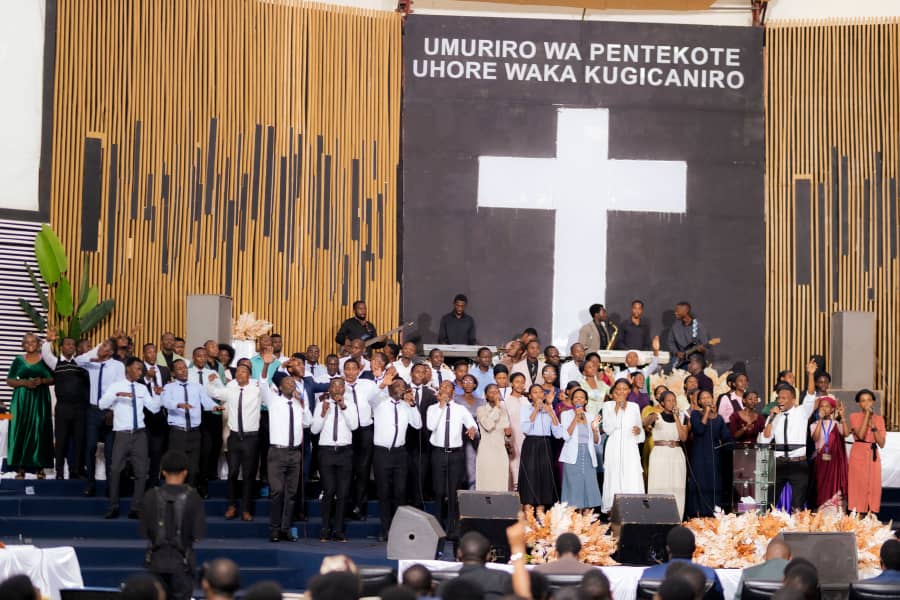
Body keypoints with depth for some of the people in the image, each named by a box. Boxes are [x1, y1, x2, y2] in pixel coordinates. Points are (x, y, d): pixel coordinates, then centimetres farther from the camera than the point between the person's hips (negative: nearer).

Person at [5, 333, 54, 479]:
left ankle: (40, 468, -1)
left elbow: (53, 379, 7)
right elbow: (9, 380, 5)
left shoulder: (45, 360, 7)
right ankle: (20, 468, -4)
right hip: (21, 401, 1)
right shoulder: (18, 361, 8)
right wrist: (24, 382, -11)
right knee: (21, 432, -5)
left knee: (39, 431, -4)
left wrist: (42, 381, -12)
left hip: (40, 400, -1)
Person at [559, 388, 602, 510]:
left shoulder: (591, 417, 14)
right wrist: (576, 417, -12)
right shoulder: (566, 415, 5)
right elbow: (566, 436, -9)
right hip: (573, 458, -3)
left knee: (589, 489, -1)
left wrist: (594, 429, -7)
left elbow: (596, 442, 12)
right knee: (573, 490, -6)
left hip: (589, 458, 3)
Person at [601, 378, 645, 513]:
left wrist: (639, 430, -3)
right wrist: (617, 408, -7)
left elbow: (640, 427, 21)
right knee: (614, 479, -6)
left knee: (633, 480, -10)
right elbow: (607, 428, -4)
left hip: (630, 448, 2)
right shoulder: (608, 405, 8)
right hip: (614, 447, -2)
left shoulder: (634, 407, 16)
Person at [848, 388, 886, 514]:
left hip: (874, 456, 3)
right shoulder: (855, 416, 0)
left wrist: (873, 425, -9)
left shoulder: (879, 418, 9)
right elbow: (860, 435, -18)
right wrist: (867, 414, -14)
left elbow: (881, 443, 2)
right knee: (858, 488, -5)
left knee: (873, 488, 0)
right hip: (858, 455, -3)